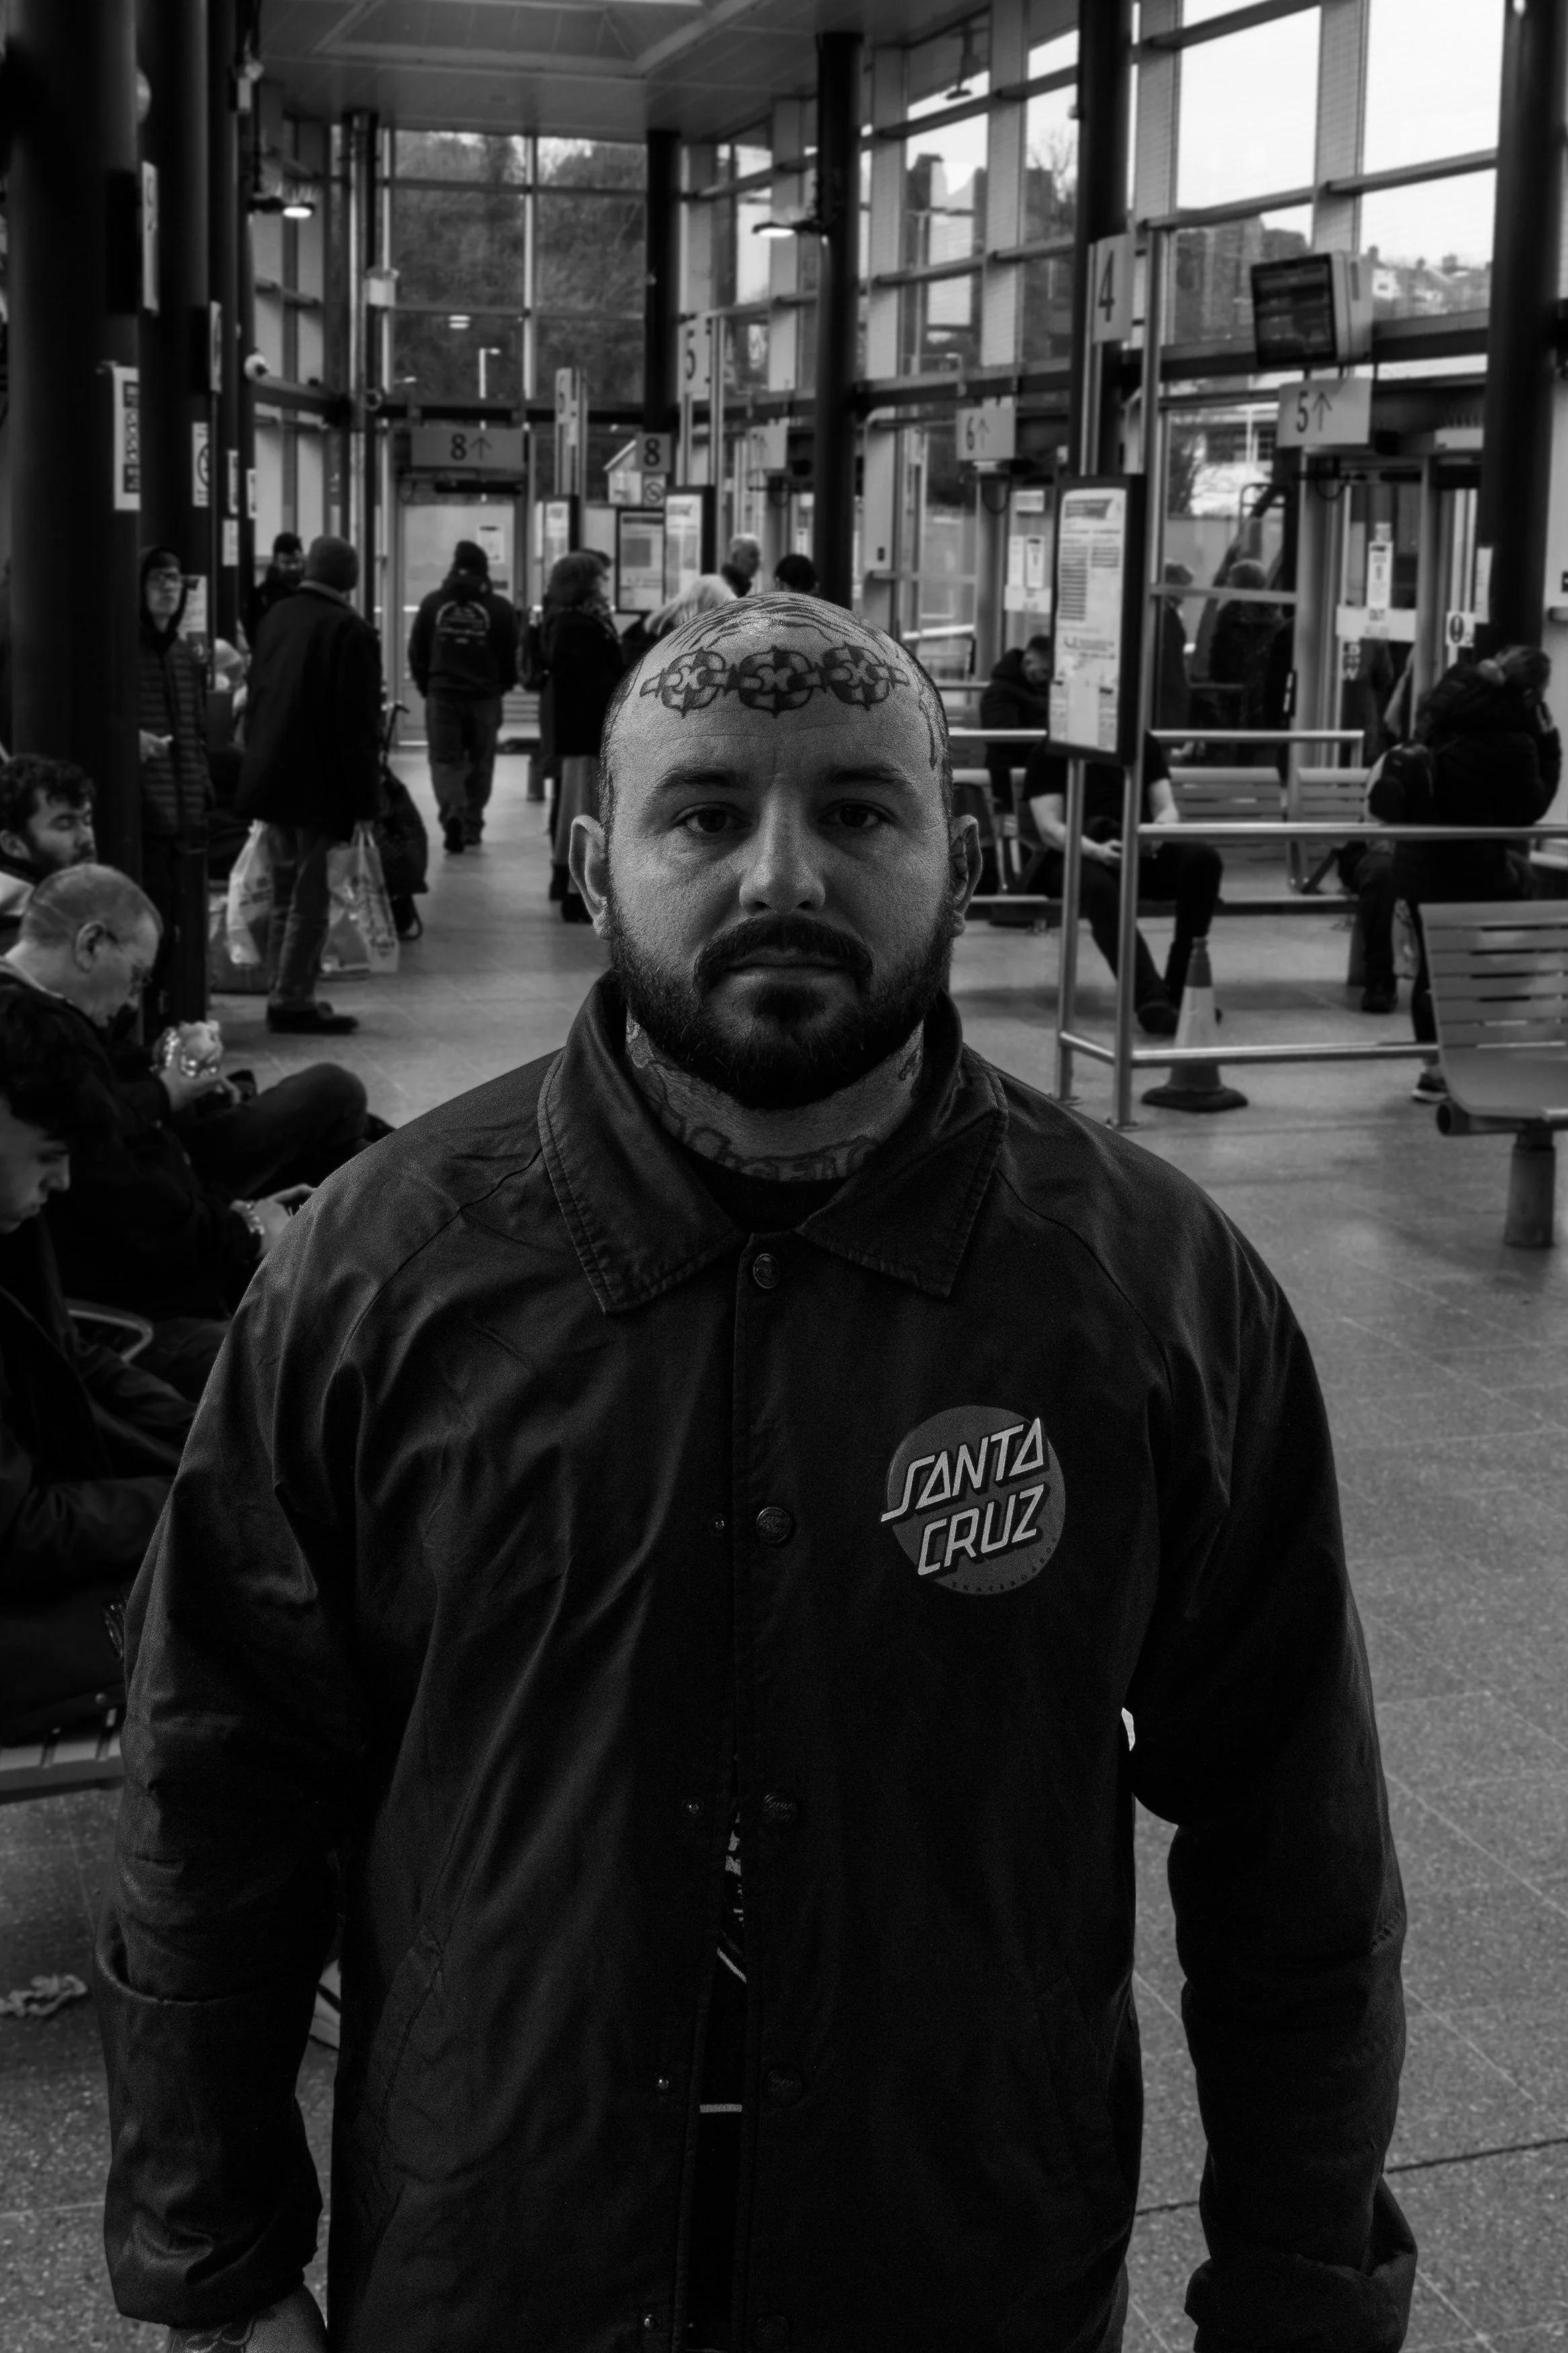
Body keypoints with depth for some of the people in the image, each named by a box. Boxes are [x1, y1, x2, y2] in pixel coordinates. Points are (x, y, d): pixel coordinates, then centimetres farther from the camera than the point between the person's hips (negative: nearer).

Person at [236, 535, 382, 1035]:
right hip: (320, 787, -7)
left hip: (270, 780, 7)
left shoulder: (278, 617, 8)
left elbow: (256, 699, 15)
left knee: (286, 894, 15)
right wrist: (364, 801, -12)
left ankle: (287, 991, 19)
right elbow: (359, 725, -16)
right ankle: (293, 999, -3)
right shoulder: (352, 632, -14)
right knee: (310, 900, -2)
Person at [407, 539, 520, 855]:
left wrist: (426, 686, 17)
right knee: (480, 763, 13)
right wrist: (502, 686, 18)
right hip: (485, 697, 0)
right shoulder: (499, 608, -5)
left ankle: (452, 813, -21)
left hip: (442, 694, 0)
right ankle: (472, 827, 18)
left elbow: (416, 652, 4)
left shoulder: (433, 603, 0)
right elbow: (510, 656, -1)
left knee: (445, 759, 4)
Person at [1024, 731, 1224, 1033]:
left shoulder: (1143, 744, 13)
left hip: (1141, 851, 3)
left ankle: (1182, 987, -24)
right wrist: (1098, 851, -29)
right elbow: (1050, 829, -7)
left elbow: (1167, 809, 5)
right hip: (1078, 855, -3)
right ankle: (1151, 998, -50)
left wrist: (1161, 829, -22)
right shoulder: (1049, 753, 3)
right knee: (1096, 884, -40)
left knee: (1203, 858, -27)